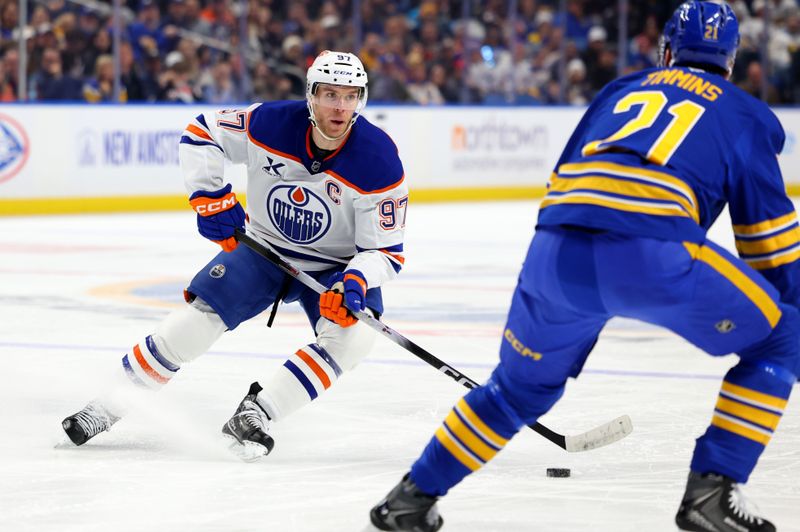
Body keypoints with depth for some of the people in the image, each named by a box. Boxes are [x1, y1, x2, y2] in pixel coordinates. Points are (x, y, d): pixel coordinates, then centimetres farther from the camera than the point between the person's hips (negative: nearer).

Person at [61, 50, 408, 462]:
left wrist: (354, 283, -39)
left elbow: (386, 251, -21)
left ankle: (254, 414, -22)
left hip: (335, 266, -1)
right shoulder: (269, 124, -21)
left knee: (355, 332, -28)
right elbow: (201, 133, -4)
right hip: (264, 248, 1)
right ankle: (110, 404, 4)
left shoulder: (379, 162, -25)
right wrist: (209, 196, -14)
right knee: (199, 317, -12)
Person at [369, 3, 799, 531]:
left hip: (555, 252, 5)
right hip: (651, 253, -5)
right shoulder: (743, 114, 22)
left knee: (523, 383, 30)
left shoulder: (622, 90, 33)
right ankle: (711, 489, 5)